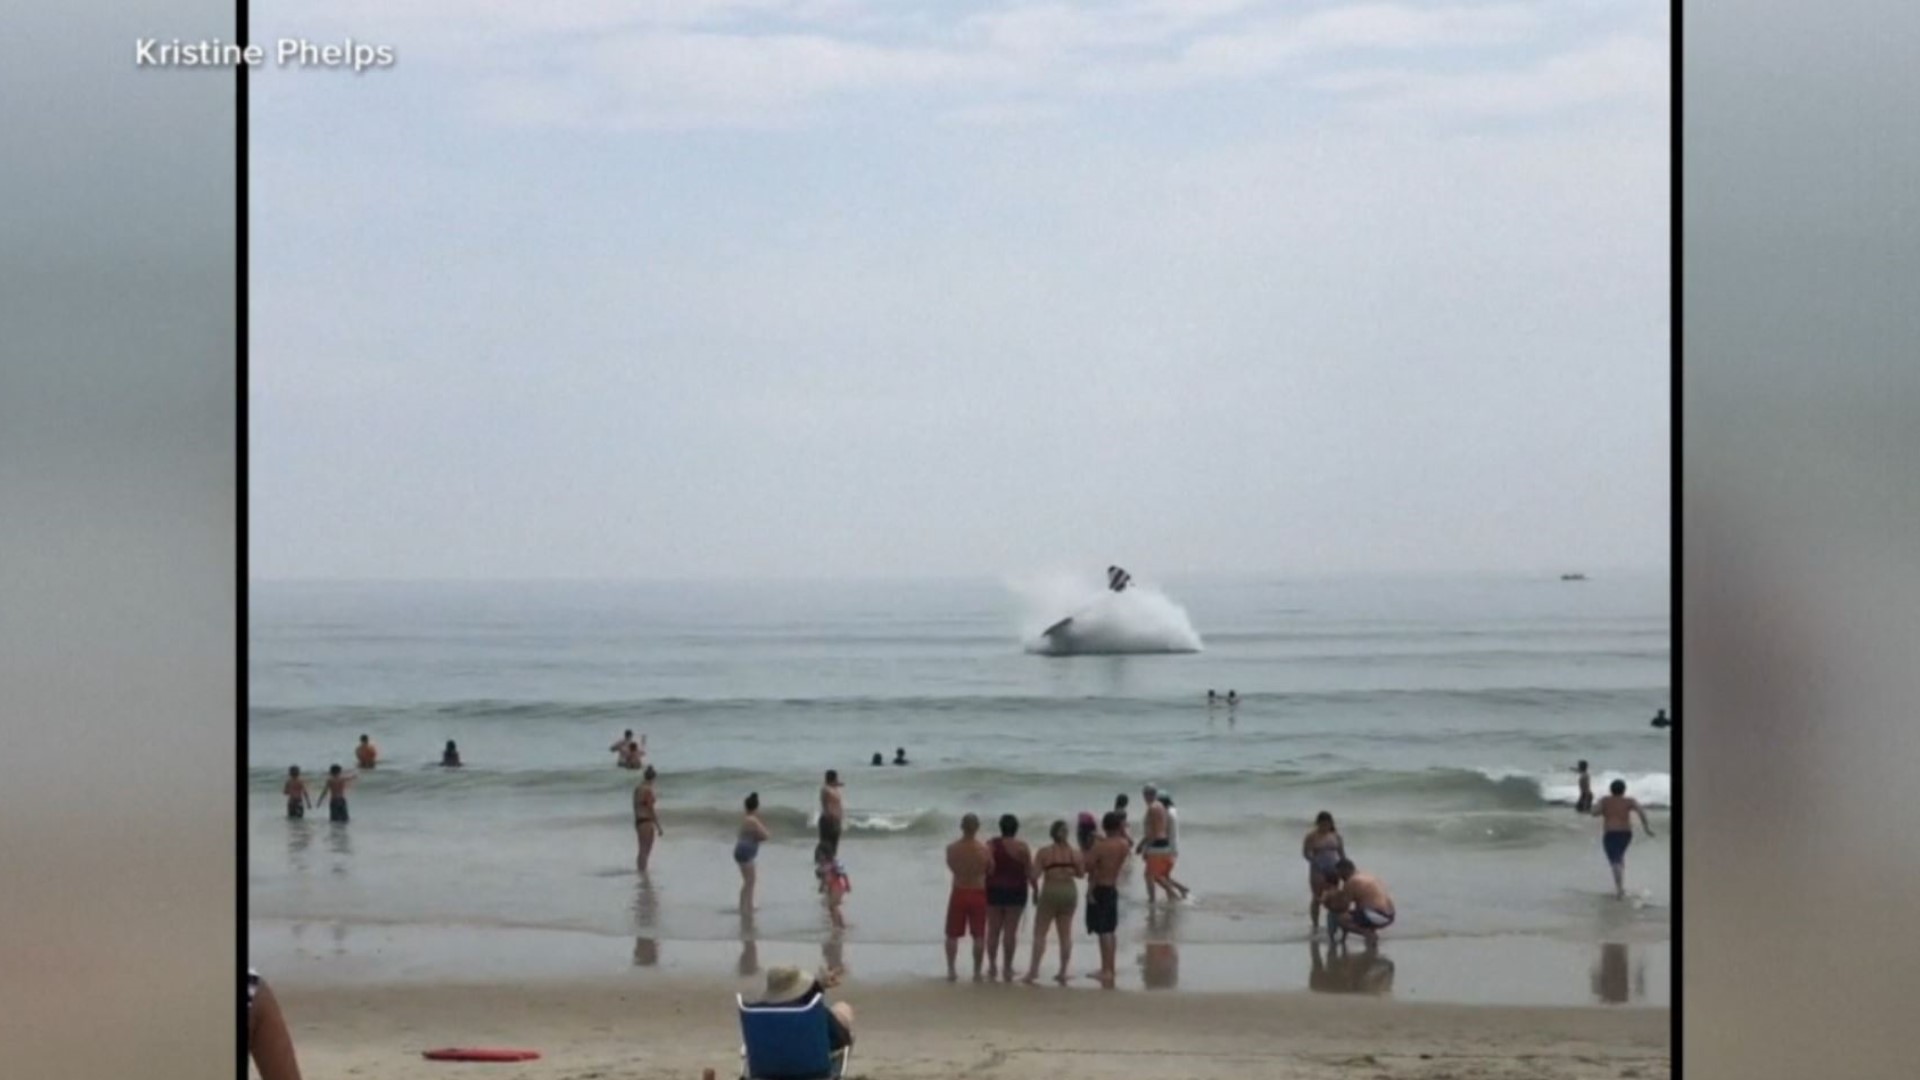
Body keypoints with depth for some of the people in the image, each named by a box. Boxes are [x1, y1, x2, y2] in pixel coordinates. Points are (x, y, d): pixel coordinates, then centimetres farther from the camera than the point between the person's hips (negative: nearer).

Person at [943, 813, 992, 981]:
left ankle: (951, 970, 11)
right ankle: (977, 972, 7)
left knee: (952, 935, 13)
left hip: (958, 893, 1)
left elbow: (951, 868, 6)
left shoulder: (951, 849, -9)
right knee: (979, 936, 7)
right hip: (978, 894, -1)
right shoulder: (984, 850, -12)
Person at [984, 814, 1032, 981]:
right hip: (1016, 891, -1)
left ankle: (992, 965, 10)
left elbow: (987, 867, -11)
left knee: (993, 929, 10)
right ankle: (1007, 967, 1)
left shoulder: (992, 845, -2)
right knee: (1011, 930, 2)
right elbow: (1030, 872, -4)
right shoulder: (1022, 847, -4)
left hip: (994, 890, 1)